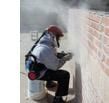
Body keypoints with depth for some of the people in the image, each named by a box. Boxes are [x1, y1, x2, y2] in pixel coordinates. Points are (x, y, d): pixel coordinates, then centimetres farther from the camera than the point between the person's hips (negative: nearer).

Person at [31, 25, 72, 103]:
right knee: (65, 75, -16)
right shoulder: (47, 50, -27)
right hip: (39, 74, -10)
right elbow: (55, 66, -20)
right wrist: (65, 58, -9)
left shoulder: (42, 44, 4)